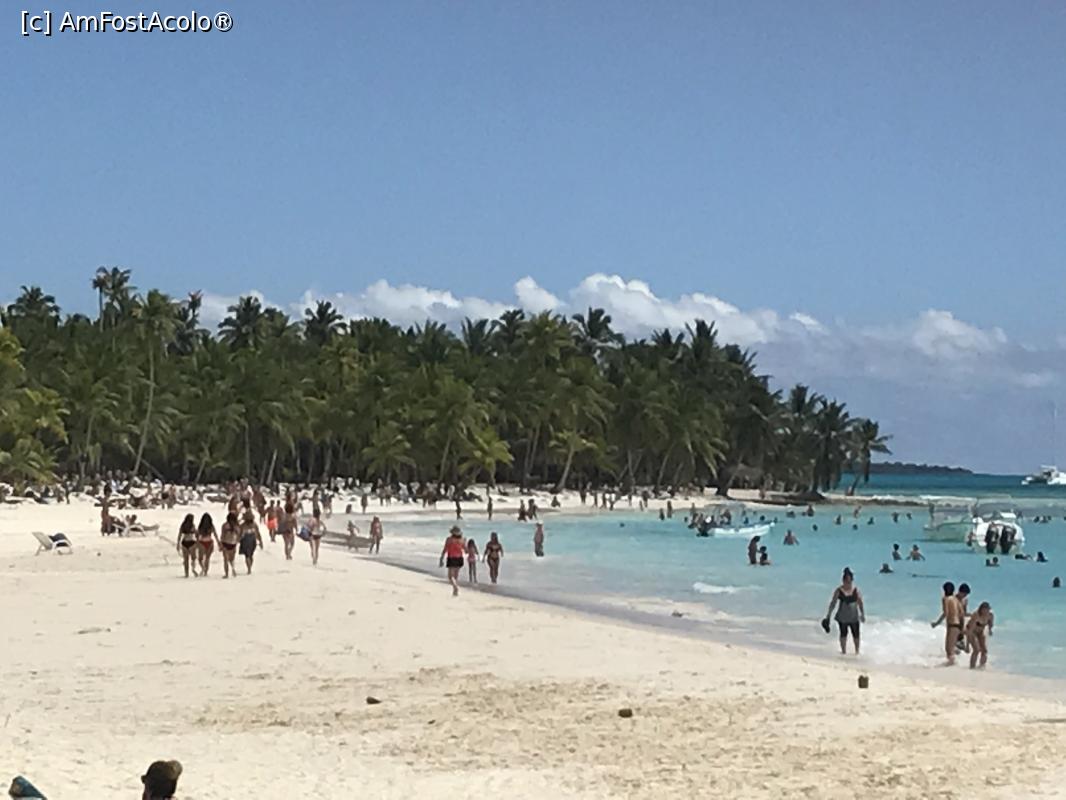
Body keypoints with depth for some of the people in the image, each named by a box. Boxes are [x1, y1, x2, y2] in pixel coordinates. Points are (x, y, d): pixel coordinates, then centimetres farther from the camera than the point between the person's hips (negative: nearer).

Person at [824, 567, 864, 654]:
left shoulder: (856, 590, -8)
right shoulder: (838, 591, -11)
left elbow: (860, 603, 1)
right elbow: (833, 603, -5)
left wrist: (863, 615, 0)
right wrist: (828, 616, -5)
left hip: (854, 617, 1)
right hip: (842, 617, -1)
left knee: (856, 634, 5)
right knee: (843, 634, 11)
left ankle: (857, 651, 24)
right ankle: (843, 650, 26)